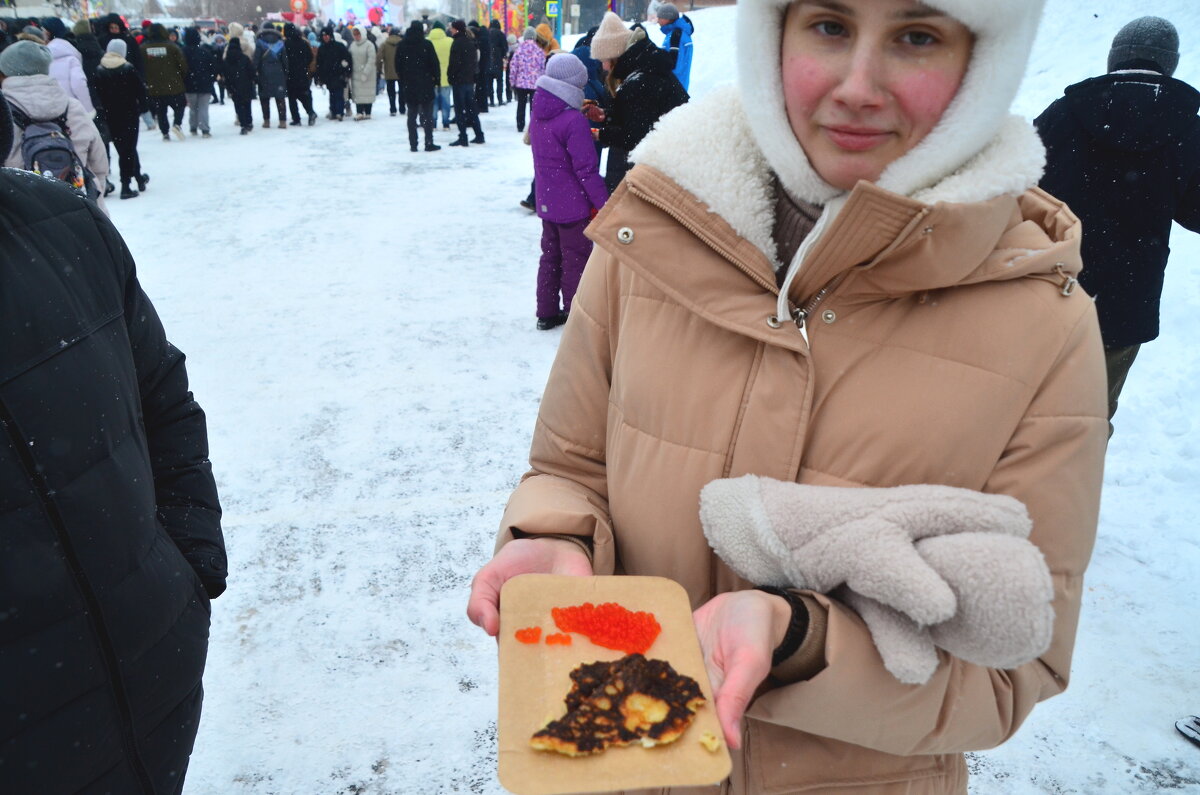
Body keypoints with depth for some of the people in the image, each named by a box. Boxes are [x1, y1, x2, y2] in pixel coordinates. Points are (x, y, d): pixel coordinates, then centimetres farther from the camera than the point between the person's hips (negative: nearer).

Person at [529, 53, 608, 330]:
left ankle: (546, 313, 25)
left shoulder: (537, 114, 4)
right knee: (575, 260, 4)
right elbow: (586, 168, -20)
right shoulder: (574, 120, -21)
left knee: (550, 255, 18)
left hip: (546, 202, 8)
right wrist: (604, 203, -13)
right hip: (573, 204, -8)